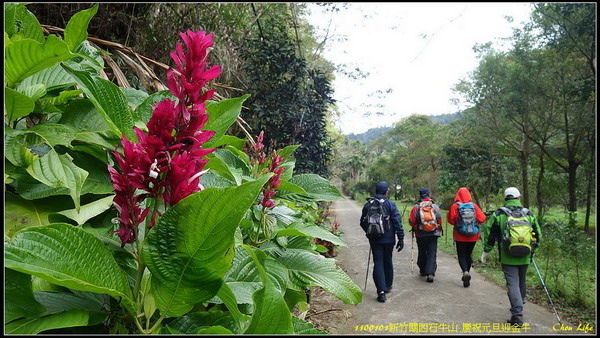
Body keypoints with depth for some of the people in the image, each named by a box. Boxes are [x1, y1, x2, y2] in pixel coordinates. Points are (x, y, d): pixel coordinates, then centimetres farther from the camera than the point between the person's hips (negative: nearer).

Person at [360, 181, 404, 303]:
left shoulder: (368, 205, 1)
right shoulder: (391, 204, -7)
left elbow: (362, 223, 7)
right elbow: (398, 222, -10)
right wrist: (401, 238, -5)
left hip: (375, 239, 1)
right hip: (388, 239, 0)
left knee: (378, 263, 1)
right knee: (388, 262, 17)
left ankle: (381, 291, -10)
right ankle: (387, 286, 31)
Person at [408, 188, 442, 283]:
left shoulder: (416, 207, -7)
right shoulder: (436, 206, -1)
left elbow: (411, 222, -8)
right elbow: (440, 221, 5)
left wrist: (415, 226, 15)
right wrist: (438, 230, 22)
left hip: (421, 234, 0)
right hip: (433, 234, 0)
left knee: (422, 253, 16)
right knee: (432, 254, 2)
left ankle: (423, 270, 29)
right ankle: (430, 273, -10)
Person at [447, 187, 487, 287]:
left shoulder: (455, 206, -11)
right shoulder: (474, 206, -4)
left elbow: (450, 220, -8)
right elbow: (482, 219, -7)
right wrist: (474, 221, 12)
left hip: (460, 236, -3)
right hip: (473, 236, 3)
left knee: (461, 255, 4)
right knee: (468, 255, 18)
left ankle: (465, 272, -19)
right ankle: (467, 273, 26)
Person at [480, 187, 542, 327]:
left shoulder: (498, 214, -5)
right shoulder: (529, 214, 4)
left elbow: (489, 234, -2)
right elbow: (538, 234, 12)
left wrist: (486, 252, 9)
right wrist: (533, 248, 28)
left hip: (508, 257, -3)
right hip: (525, 257, 3)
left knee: (513, 284, -3)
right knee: (522, 282, 20)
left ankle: (517, 315, -9)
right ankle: (519, 305, 37)